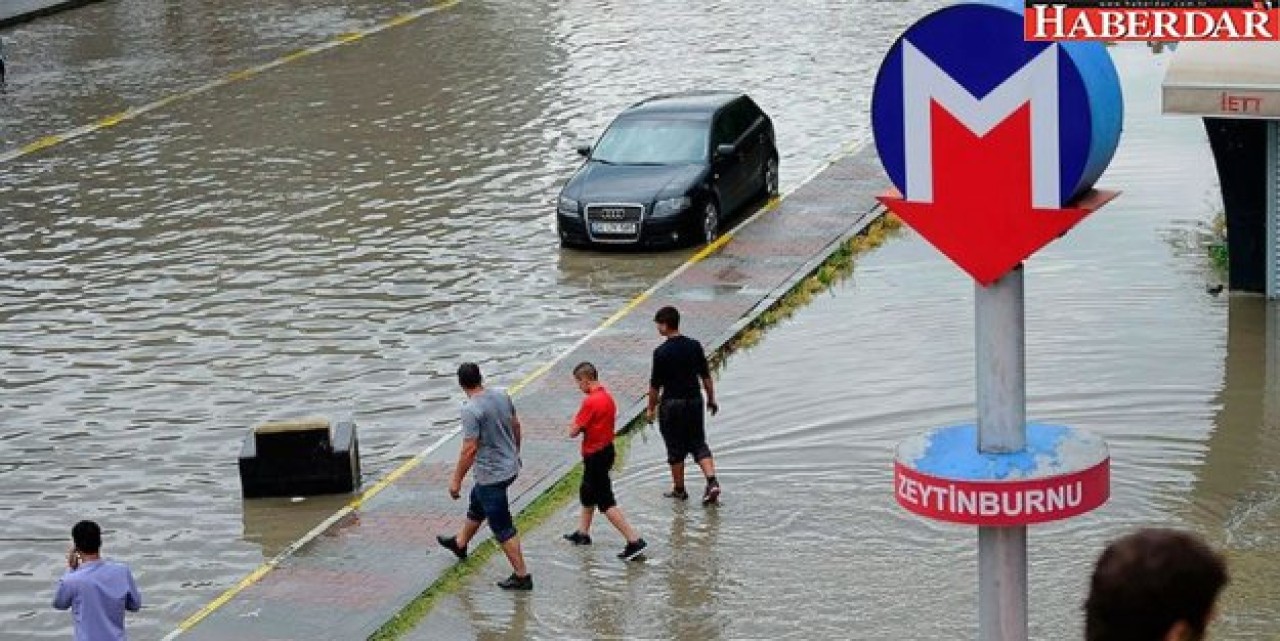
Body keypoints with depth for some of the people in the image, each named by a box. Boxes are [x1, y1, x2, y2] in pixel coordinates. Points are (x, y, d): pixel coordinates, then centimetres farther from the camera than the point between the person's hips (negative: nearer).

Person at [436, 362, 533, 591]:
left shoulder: (471, 410, -25)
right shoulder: (502, 396, -2)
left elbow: (470, 449, -26)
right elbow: (515, 425, 12)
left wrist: (456, 480, -16)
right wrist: (516, 452, 30)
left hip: (492, 475, -9)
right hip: (510, 466, 9)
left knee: (502, 528, 1)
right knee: (477, 502, 31)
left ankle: (522, 576, 6)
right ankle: (460, 544, 53)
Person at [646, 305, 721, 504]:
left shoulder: (661, 352, -15)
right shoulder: (694, 346, 0)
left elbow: (655, 385, -9)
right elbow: (706, 376, 5)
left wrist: (651, 408, 2)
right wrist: (711, 399, 16)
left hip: (672, 404, -4)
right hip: (695, 400, 4)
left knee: (676, 449, 9)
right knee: (699, 444, 11)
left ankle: (679, 489, 20)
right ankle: (712, 482, -7)